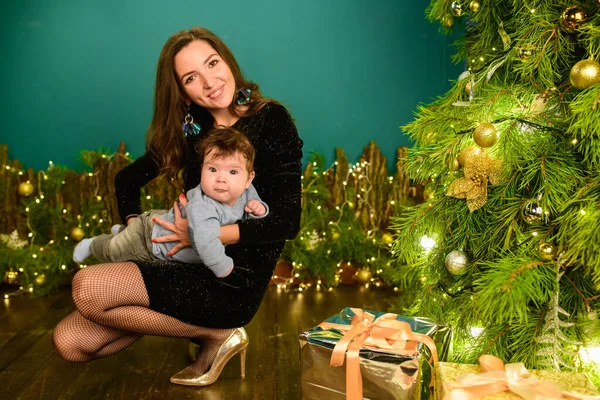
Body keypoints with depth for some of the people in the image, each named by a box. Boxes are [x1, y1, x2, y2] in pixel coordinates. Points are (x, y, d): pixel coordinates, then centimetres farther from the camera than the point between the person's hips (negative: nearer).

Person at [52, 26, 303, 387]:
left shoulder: (272, 121, -9)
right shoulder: (192, 131, 9)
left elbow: (287, 220, -18)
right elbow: (128, 178, 20)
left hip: (237, 282, -7)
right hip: (193, 268, 7)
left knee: (87, 289, -19)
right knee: (70, 342, -1)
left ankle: (216, 334, -3)